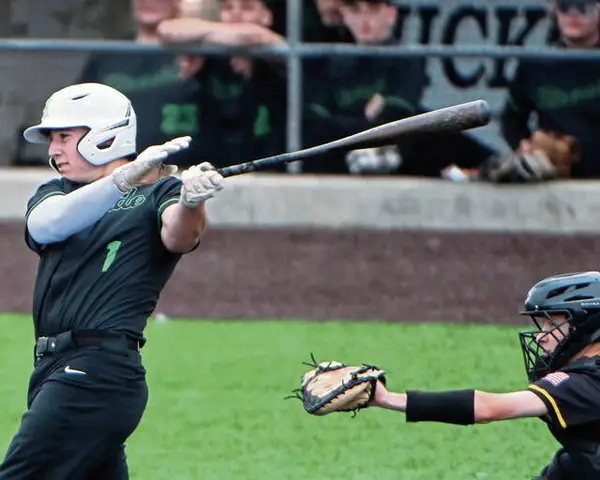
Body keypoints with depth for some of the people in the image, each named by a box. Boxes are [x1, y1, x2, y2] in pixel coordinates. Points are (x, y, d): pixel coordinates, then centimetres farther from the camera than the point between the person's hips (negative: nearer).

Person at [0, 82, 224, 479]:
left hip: (98, 372, -7)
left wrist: (190, 204, -46)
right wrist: (125, 178, -25)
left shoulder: (156, 193, 0)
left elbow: (177, 236, -21)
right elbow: (47, 224, -7)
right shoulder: (53, 193, 16)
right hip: (55, 369, 7)